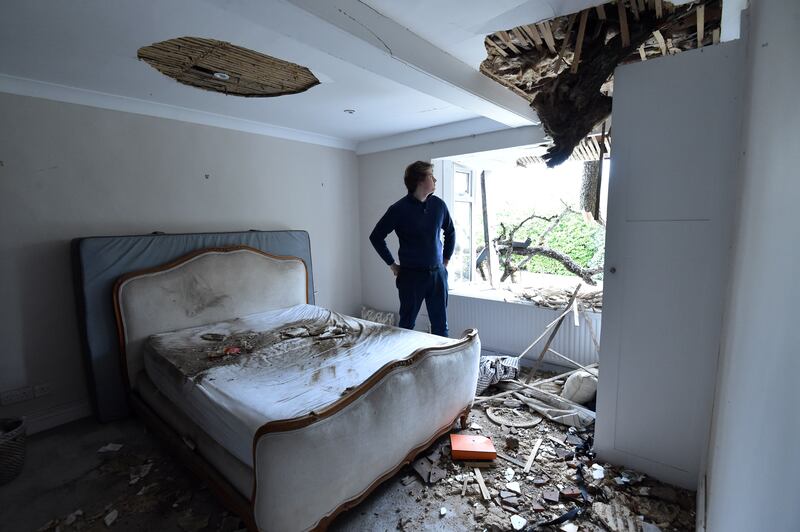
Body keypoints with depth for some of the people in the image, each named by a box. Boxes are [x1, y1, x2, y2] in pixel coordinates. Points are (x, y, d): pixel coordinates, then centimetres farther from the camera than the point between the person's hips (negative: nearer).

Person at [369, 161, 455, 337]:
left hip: (438, 274, 4)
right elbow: (376, 237, -3)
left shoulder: (439, 205, 2)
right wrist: (392, 264, -2)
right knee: (407, 324, 10)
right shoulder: (399, 209, -11)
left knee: (441, 325, 11)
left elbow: (450, 232, 18)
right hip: (411, 275, -3)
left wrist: (446, 260, 13)